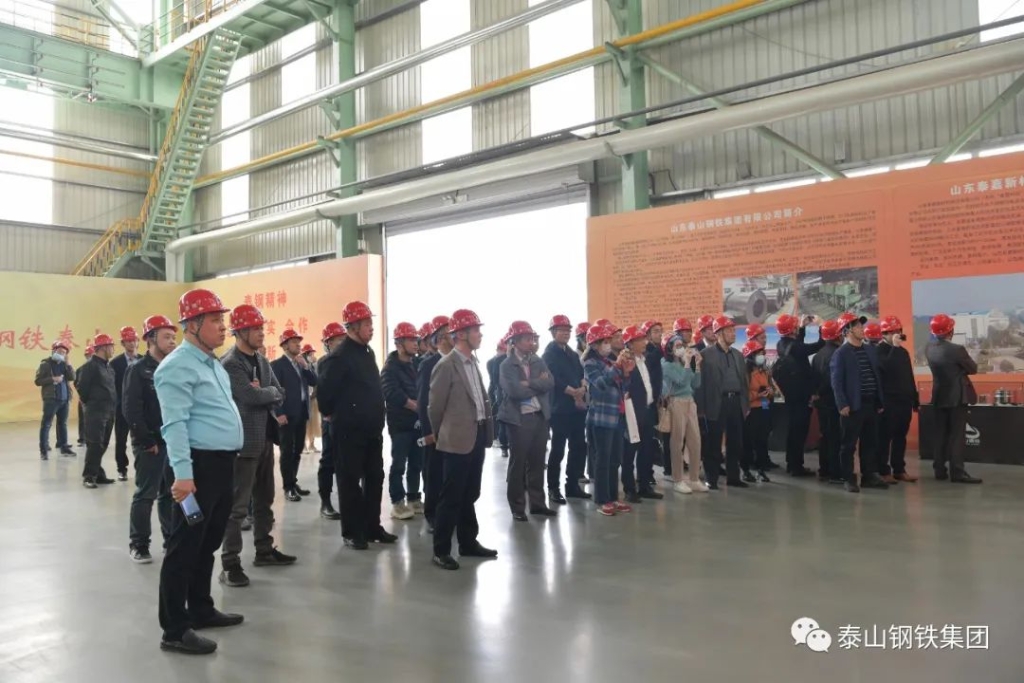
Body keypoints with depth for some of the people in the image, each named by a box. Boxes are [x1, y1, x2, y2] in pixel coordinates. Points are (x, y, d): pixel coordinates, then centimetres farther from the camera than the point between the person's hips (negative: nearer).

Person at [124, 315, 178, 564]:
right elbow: (131, 409, -12)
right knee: (145, 494, 1)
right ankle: (138, 544, 14)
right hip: (150, 444, -6)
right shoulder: (138, 369, -6)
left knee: (172, 493, 12)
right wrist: (147, 441, -13)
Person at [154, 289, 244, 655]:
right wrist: (183, 473, -27)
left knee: (208, 543, 19)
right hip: (199, 465, -9)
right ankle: (175, 630, 8)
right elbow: (175, 424, -20)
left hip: (222, 463, 9)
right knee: (185, 546, -1)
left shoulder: (213, 364, 16)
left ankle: (201, 610, 32)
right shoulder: (178, 367, -13)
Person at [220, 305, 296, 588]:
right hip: (243, 442, -9)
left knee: (264, 500, 17)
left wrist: (265, 392, -10)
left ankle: (264, 550, 30)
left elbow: (279, 393, 11)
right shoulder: (230, 364, -14)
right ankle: (230, 564, 1)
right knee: (238, 505, -5)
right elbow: (251, 396, -25)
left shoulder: (261, 360, 12)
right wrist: (270, 392, -6)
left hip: (265, 439, 9)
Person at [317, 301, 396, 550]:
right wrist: (336, 415, -3)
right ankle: (351, 532, 14)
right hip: (350, 431, -8)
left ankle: (372, 527, 24)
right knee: (350, 481, 3)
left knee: (375, 478, 13)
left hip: (372, 429, 8)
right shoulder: (339, 357, -16)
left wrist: (378, 417, 16)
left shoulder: (367, 352, 11)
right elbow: (325, 391, -16)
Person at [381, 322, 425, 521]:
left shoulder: (416, 365, 12)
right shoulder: (391, 368, -7)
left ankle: (413, 499, 21)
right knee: (399, 464, -1)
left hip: (417, 421, 6)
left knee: (416, 463, 10)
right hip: (400, 423, -6)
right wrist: (417, 407, -16)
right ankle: (398, 503, 6)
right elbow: (395, 396, -19)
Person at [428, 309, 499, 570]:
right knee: (452, 496, -1)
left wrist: (486, 430, 15)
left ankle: (468, 543, 28)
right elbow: (435, 406, -7)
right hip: (458, 439, -7)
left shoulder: (473, 362, 11)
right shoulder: (446, 365, -13)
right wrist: (440, 435, 5)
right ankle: (441, 550, 9)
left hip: (478, 435, 7)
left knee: (469, 495, 16)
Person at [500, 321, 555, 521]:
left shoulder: (539, 361, 9)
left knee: (537, 461, 12)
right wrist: (538, 385, -9)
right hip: (520, 419, -5)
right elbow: (515, 391, -21)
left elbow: (550, 383, -5)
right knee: (518, 463, 4)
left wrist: (529, 383, -16)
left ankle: (537, 503, 23)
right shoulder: (507, 365, -7)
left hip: (541, 416, 5)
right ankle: (517, 507, 14)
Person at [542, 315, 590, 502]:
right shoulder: (550, 353, -4)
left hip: (577, 406, 7)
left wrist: (582, 389, -10)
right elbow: (554, 379, -16)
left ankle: (572, 485, 20)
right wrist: (573, 392, -17)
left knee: (579, 447, 9)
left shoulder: (572, 354, 18)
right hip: (560, 408, -7)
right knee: (558, 450, -2)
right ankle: (553, 488, 7)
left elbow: (581, 374, 10)